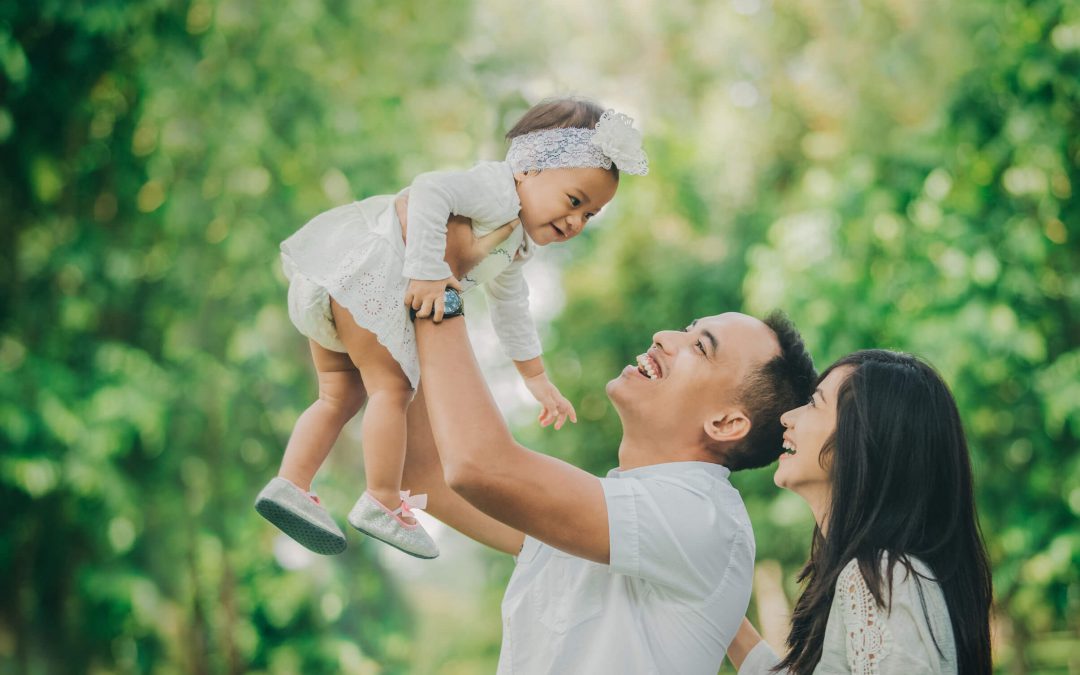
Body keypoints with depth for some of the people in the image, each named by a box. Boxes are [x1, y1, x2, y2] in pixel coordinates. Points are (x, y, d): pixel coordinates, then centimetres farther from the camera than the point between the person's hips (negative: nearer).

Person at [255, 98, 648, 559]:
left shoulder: (516, 246, 23)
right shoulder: (497, 190, -10)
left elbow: (510, 310, 35)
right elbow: (429, 191, -26)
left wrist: (536, 378, 37)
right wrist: (426, 274, -30)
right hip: (362, 263, -10)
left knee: (341, 394, 15)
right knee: (391, 387, -5)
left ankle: (289, 486, 12)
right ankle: (384, 505, 0)